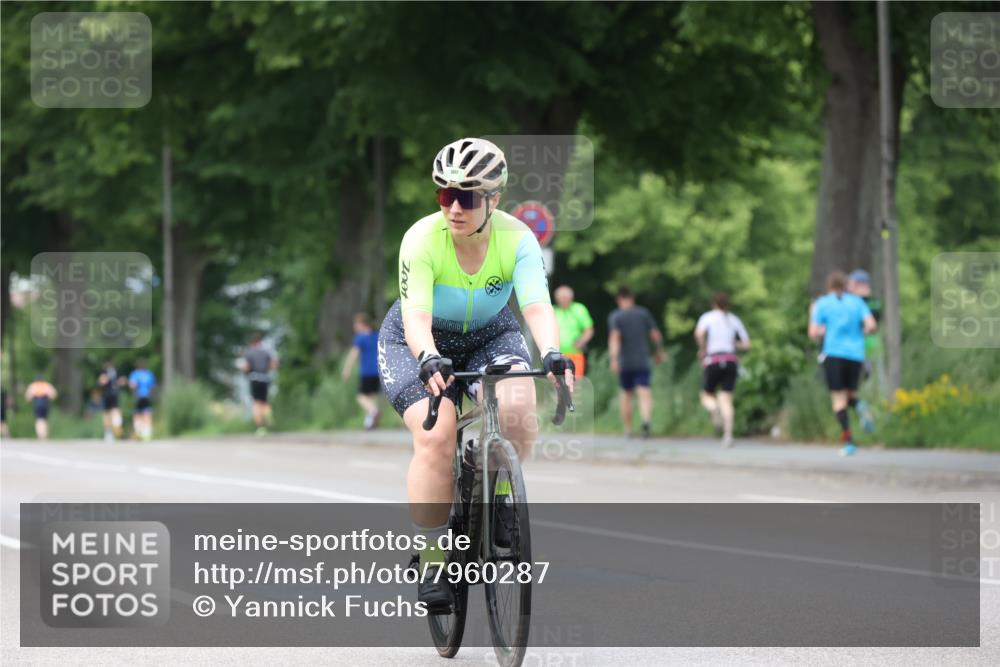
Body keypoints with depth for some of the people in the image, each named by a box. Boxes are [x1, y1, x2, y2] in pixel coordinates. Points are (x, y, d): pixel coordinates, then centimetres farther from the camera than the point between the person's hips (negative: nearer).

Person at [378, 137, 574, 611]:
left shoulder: (517, 239, -23)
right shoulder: (422, 240, -28)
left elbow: (537, 307, -34)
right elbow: (416, 317, -36)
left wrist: (552, 354, -54)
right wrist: (428, 360, -57)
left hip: (490, 336, 2)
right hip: (418, 343, -2)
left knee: (517, 409, -28)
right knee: (437, 435, -25)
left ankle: (499, 499, 0)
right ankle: (432, 560, -13)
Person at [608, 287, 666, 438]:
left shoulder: (615, 316, -1)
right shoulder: (643, 313, 5)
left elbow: (614, 337, -16)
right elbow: (656, 335, 4)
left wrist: (614, 359, -25)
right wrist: (660, 351, 21)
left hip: (625, 363, 0)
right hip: (643, 362, 0)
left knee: (625, 394, 17)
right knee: (644, 394, -9)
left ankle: (628, 429, 20)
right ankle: (646, 420, -36)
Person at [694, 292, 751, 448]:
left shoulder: (707, 317, 4)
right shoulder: (734, 320, 14)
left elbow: (699, 333, -17)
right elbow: (747, 344, 14)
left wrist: (703, 349, -1)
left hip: (712, 361, -2)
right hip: (731, 361, 2)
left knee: (707, 397, 16)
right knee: (726, 400, -2)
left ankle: (715, 410, -20)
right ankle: (728, 435, -22)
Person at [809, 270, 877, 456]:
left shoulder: (822, 304, 4)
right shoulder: (856, 302, 9)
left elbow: (813, 333, -1)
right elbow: (872, 325, -3)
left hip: (833, 354, -2)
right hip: (856, 355, 2)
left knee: (839, 399, -1)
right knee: (850, 394, 18)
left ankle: (848, 439, -19)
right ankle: (859, 406, -18)